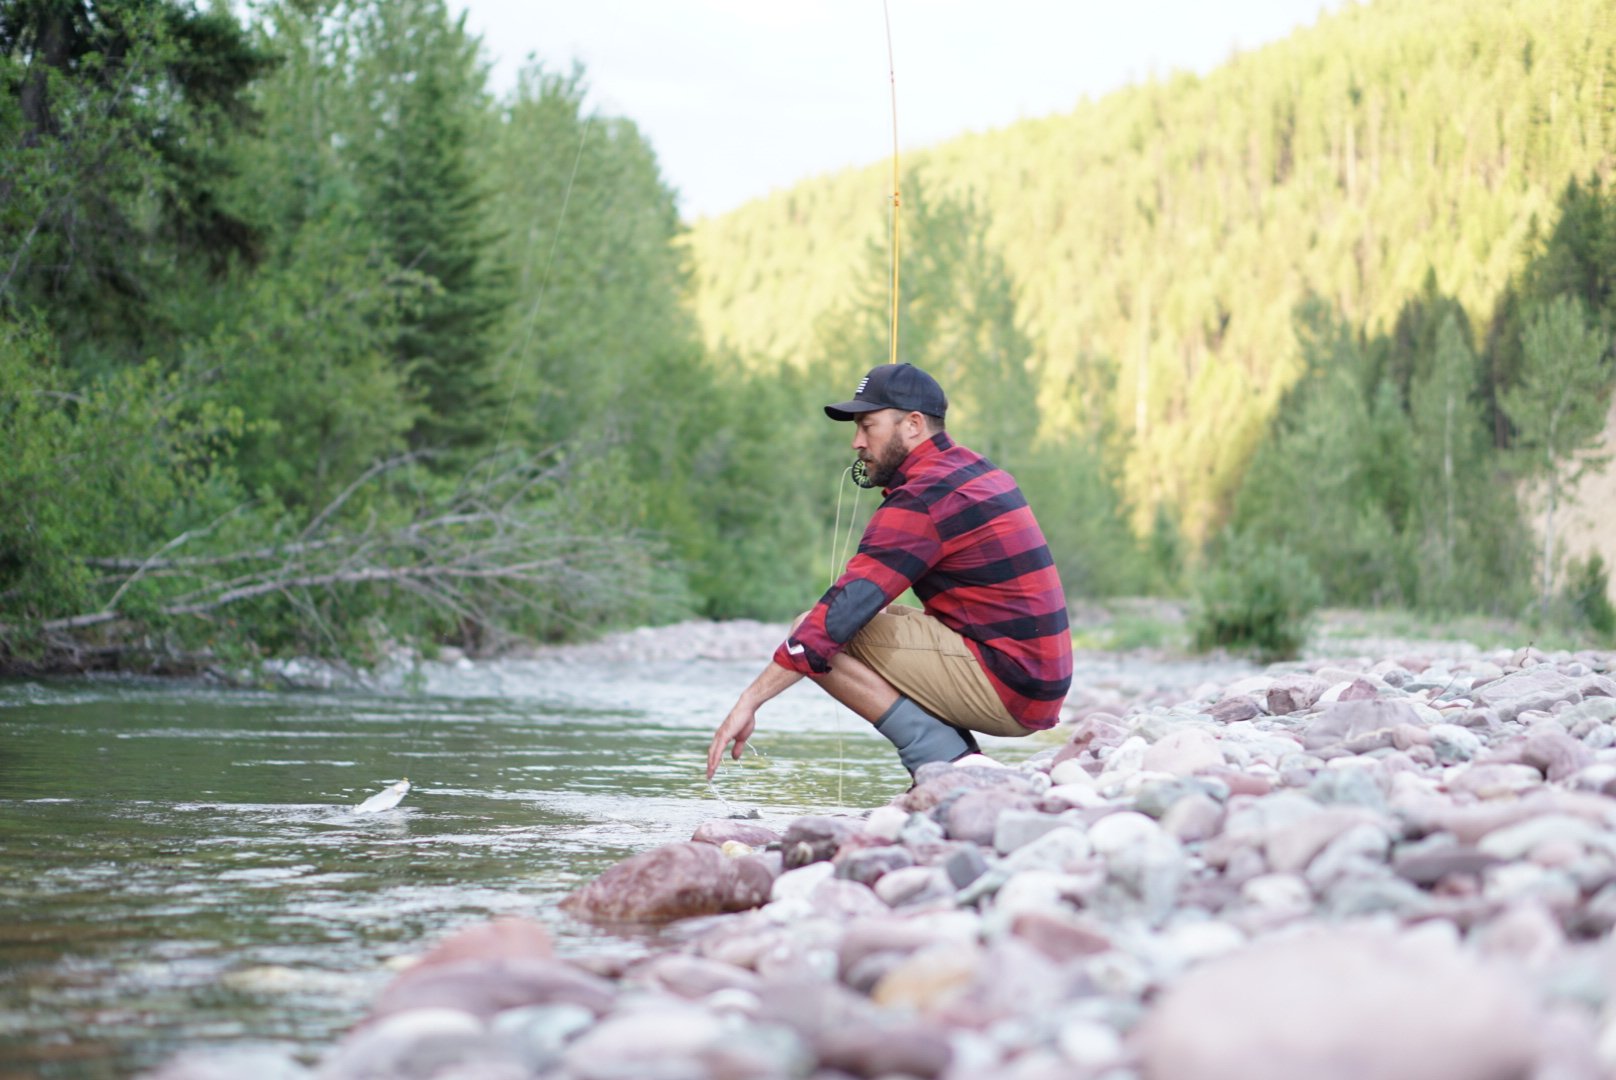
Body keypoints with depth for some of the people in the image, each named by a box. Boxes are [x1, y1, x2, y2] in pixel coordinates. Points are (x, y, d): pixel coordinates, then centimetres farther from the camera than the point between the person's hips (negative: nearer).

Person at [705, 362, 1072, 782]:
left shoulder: (922, 499, -13)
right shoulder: (977, 471, 15)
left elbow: (840, 613, -19)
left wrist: (749, 701, -19)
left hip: (1002, 687, -9)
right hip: (1040, 692, 9)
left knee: (814, 631, -9)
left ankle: (947, 761, -12)